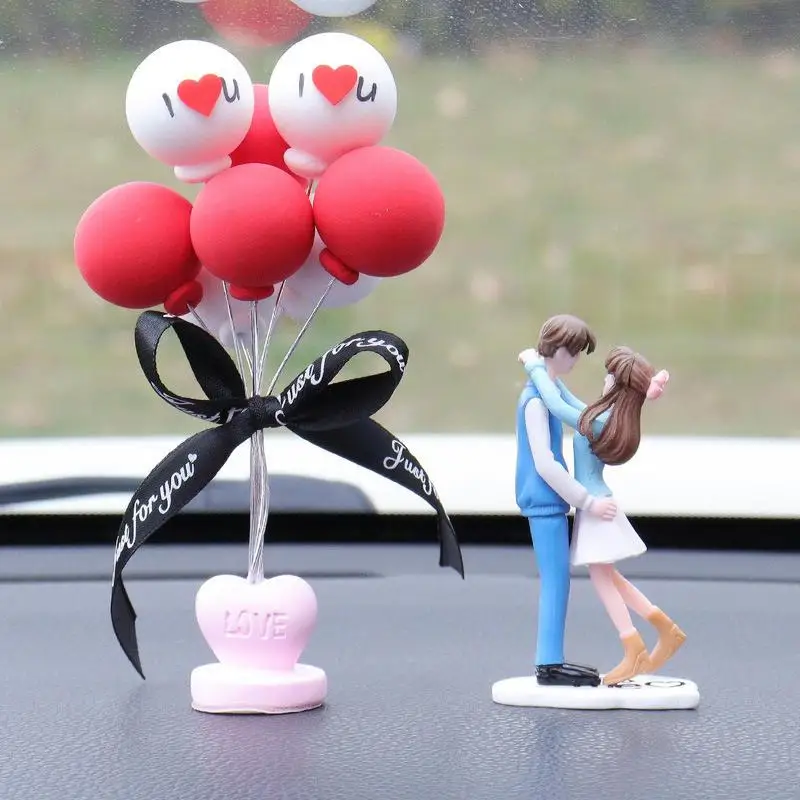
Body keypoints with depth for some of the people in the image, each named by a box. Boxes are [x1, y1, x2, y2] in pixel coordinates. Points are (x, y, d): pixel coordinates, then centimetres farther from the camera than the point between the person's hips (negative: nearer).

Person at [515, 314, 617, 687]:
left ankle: (551, 661, 17)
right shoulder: (537, 398, -17)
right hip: (545, 501, -10)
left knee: (556, 583, 12)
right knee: (556, 582, -8)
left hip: (549, 501, 10)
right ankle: (549, 665, -6)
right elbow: (544, 463, -21)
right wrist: (587, 502, -18)